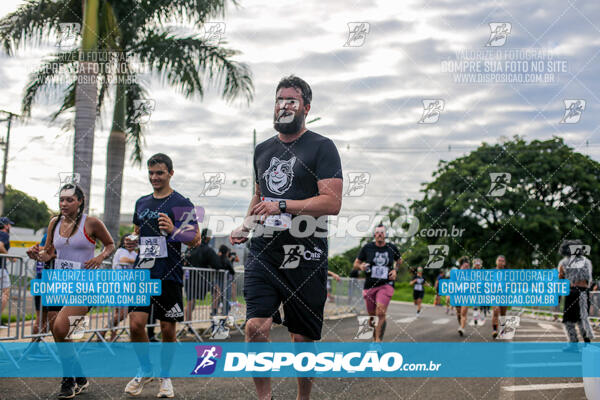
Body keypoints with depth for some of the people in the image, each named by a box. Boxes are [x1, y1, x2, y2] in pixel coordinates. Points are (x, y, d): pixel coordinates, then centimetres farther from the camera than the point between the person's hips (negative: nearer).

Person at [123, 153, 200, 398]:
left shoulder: (181, 203, -2)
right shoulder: (142, 202, 14)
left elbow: (195, 240, -5)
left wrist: (173, 230, -23)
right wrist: (132, 241, 5)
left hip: (169, 275, -4)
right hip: (142, 271, 4)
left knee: (168, 329, 3)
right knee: (136, 324, -7)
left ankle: (165, 377, 21)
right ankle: (145, 370, 16)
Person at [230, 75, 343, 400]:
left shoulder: (321, 147, -3)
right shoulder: (263, 149, 16)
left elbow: (332, 202, -12)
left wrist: (282, 206, -17)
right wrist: (245, 226, 11)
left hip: (305, 255, -4)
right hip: (263, 251, 4)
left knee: (303, 338, 4)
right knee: (256, 327, -11)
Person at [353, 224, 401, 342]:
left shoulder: (392, 248, 2)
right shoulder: (367, 248, -1)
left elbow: (399, 261, 23)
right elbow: (355, 265, 7)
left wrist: (395, 270, 4)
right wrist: (361, 266, -16)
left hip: (386, 285, -1)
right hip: (370, 286, 1)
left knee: (381, 312, -22)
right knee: (372, 316, 9)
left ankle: (378, 340, -17)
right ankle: (374, 337, 36)